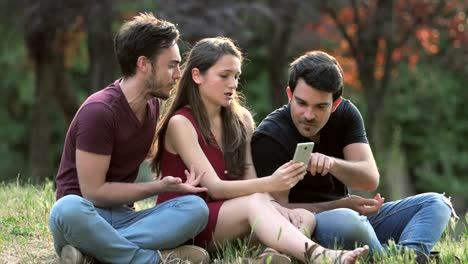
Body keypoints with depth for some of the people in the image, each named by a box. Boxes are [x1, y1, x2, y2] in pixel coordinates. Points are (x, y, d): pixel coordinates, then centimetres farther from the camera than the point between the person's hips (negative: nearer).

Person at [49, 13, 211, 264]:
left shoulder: (152, 105, 9)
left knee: (195, 207, -22)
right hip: (86, 215, -6)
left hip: (123, 216, 6)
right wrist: (160, 187, -11)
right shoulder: (99, 111, -15)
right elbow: (93, 192, -16)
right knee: (69, 209, -42)